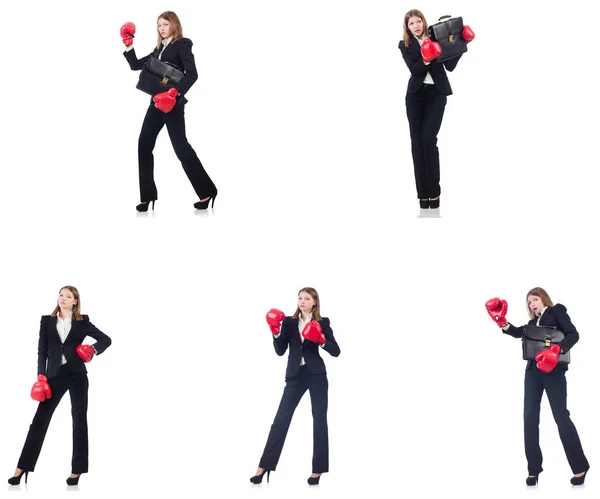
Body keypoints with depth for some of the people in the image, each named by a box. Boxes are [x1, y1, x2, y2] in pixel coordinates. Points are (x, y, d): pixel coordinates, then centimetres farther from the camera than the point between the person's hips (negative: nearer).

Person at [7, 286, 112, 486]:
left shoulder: (82, 322, 5)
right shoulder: (47, 321, 8)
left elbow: (106, 339, 7)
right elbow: (42, 350, 5)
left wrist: (93, 349, -13)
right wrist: (41, 376, -5)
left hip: (76, 374, -1)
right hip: (54, 375, 1)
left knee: (79, 419, 1)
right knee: (40, 419, -3)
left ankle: (76, 471, 7)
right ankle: (22, 468, -3)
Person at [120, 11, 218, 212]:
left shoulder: (182, 45, -5)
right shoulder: (159, 49, 16)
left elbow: (192, 74, -15)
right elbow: (136, 65, 18)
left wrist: (174, 92, -27)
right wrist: (128, 45, 7)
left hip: (172, 103, -8)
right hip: (157, 102, 8)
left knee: (180, 146, -10)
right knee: (144, 144, 0)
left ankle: (206, 191, -2)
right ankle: (148, 195, 2)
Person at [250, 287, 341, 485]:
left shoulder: (322, 323, 2)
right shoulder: (289, 322, 6)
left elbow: (336, 351, -2)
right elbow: (280, 351, 2)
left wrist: (321, 340, -19)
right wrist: (275, 331, -13)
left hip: (316, 375, -1)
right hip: (295, 376, 1)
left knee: (319, 419, 0)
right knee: (281, 418, -4)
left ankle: (318, 470, 7)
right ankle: (264, 467, -4)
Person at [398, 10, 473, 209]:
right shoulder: (405, 45, 4)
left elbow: (450, 66, -1)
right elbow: (414, 69, -10)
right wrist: (426, 60, -27)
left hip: (436, 94, -2)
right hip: (416, 95, 2)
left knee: (428, 138, -13)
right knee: (417, 141, -1)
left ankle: (434, 190, -5)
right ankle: (423, 193, 4)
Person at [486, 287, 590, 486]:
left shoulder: (557, 312, 2)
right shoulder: (534, 322, 21)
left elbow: (573, 334, -10)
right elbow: (517, 332, 9)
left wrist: (556, 350, -25)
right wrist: (502, 322, -6)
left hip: (553, 371, -7)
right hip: (534, 370, 7)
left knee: (561, 416, -9)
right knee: (530, 417, -1)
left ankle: (580, 467, -2)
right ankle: (534, 469, 1)